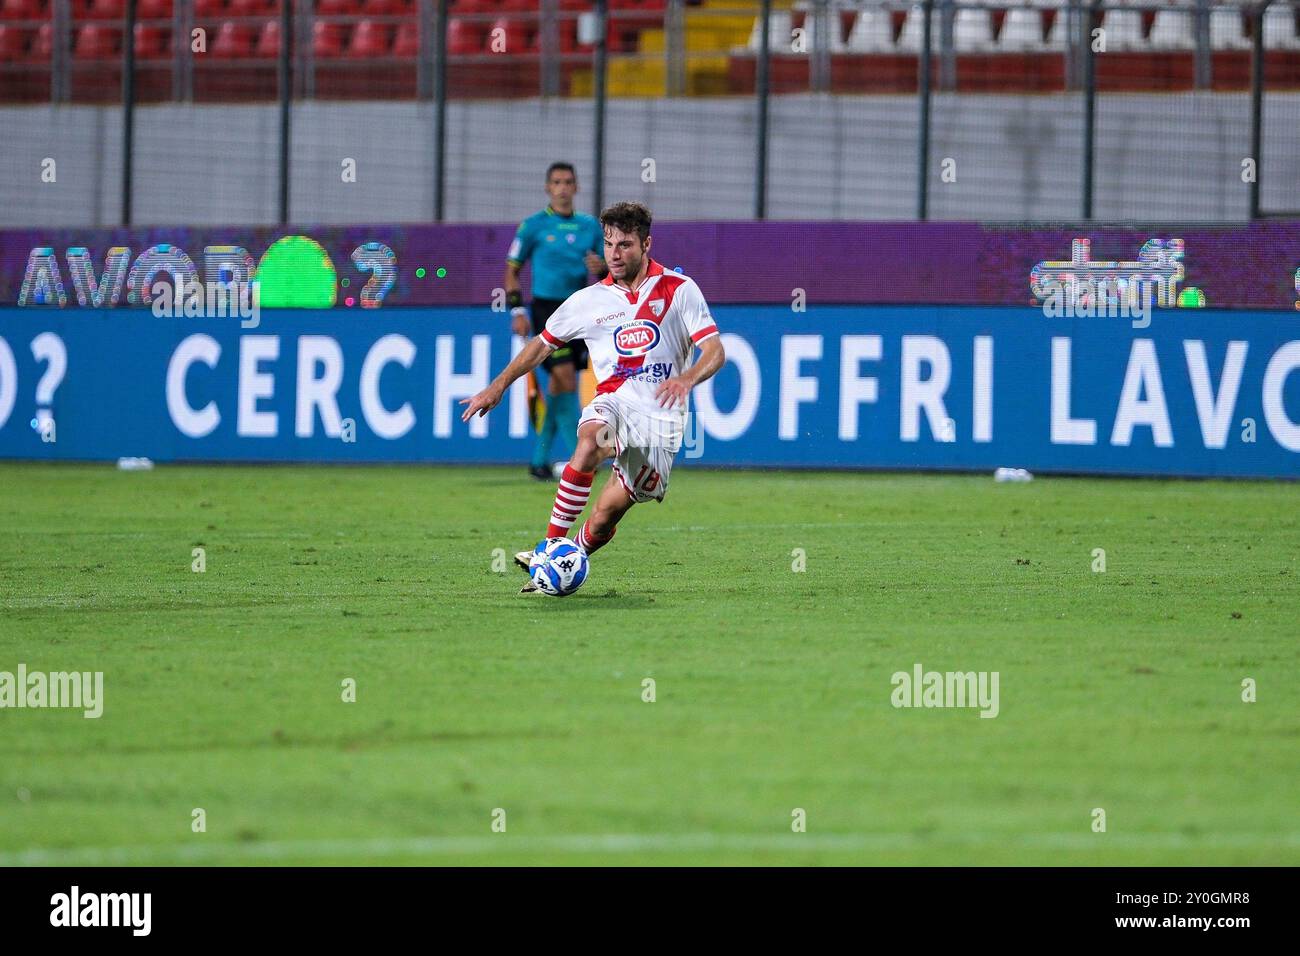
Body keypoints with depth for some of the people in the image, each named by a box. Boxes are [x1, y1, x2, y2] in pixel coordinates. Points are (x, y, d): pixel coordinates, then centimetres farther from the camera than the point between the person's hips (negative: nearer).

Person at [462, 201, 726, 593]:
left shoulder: (680, 289, 3)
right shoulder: (589, 300, 10)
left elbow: (714, 351, -3)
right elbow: (543, 344, 22)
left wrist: (687, 379, -24)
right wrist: (498, 385, 12)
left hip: (661, 417, -1)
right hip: (614, 399, 1)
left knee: (607, 514, -13)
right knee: (591, 442, -36)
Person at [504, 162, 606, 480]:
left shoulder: (591, 226, 11)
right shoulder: (533, 226, -1)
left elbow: (607, 271, 17)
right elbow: (512, 269, 3)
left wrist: (601, 269, -7)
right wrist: (517, 310, -6)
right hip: (546, 308, -4)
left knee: (558, 386, 7)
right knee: (566, 378, -16)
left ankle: (539, 460, 17)